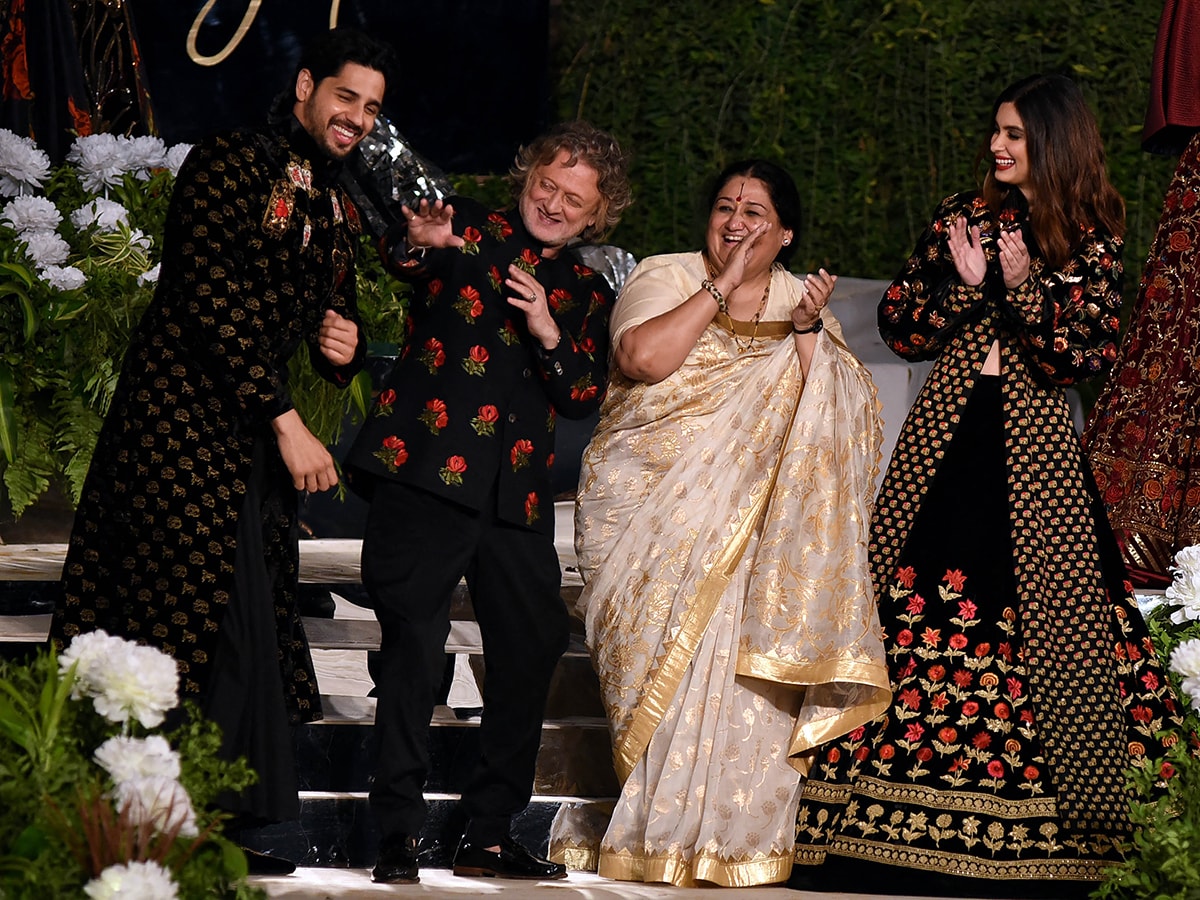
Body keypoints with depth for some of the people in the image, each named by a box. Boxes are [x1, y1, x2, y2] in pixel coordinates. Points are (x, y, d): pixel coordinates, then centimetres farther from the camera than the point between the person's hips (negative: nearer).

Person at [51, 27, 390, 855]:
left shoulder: (337, 211, 20)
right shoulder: (230, 166, -6)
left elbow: (333, 316, 29)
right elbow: (209, 296, -15)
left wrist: (347, 346, 2)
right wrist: (285, 419, -19)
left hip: (255, 443, 8)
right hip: (181, 423, -8)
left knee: (253, 625, 3)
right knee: (188, 620, -11)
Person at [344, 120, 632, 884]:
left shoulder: (589, 295, 18)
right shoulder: (468, 232, 8)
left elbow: (587, 398, 8)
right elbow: (379, 277, -8)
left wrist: (549, 335, -9)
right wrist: (415, 244, -30)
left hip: (517, 494, 5)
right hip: (426, 471, -5)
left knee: (535, 649, 2)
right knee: (415, 643, -11)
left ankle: (490, 834, 13)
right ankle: (398, 832, -6)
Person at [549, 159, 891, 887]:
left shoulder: (801, 300, 14)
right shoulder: (665, 278, 5)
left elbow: (829, 414, 2)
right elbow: (644, 357, -16)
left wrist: (807, 329, -11)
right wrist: (721, 285, -10)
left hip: (751, 519, 2)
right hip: (649, 511, -2)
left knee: (746, 651, -16)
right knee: (675, 655, -16)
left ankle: (738, 833, -8)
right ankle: (667, 833, -7)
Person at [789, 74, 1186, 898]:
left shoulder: (1091, 242, 3)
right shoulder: (965, 216, 10)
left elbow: (1083, 359, -6)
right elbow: (902, 329, 8)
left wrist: (1021, 284, -13)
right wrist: (964, 283, -7)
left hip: (1032, 447, -2)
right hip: (947, 435, 2)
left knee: (1035, 623, -7)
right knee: (919, 608, -5)